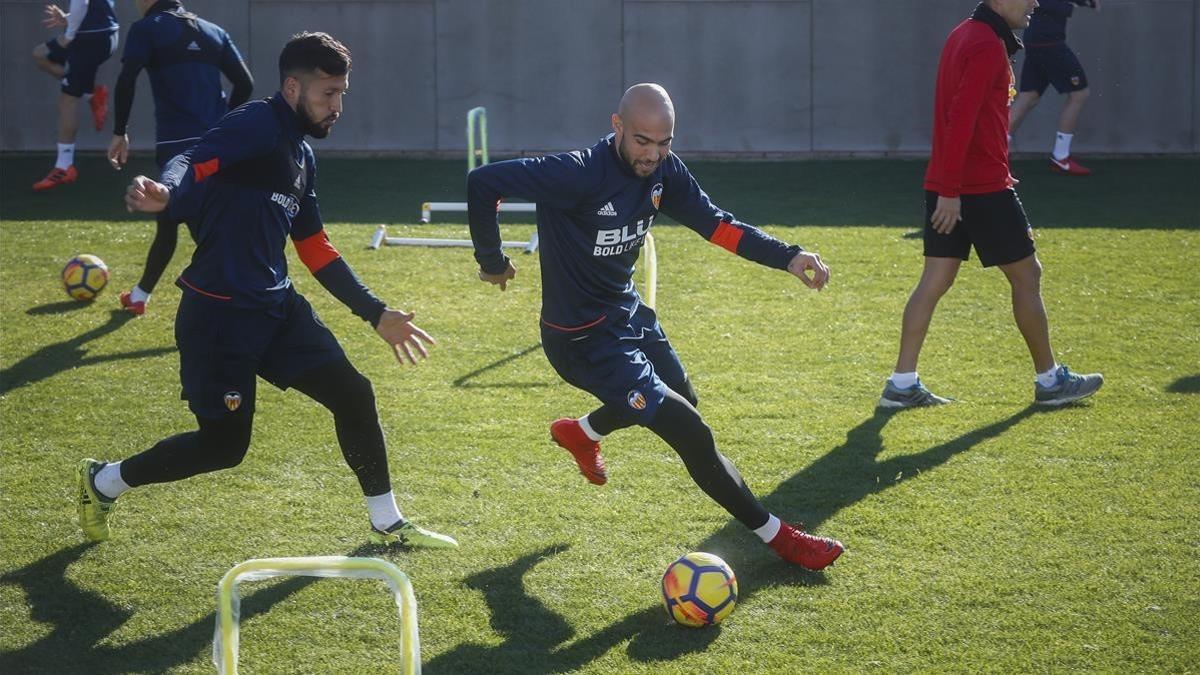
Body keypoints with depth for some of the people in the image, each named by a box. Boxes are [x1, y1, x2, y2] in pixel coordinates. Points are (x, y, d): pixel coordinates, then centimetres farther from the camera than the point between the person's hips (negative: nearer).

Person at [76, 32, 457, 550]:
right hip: (219, 314, -8)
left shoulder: (301, 155, 13)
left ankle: (387, 525, 18)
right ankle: (102, 482, 21)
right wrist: (165, 193, -56)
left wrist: (376, 314, 20)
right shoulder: (258, 126, -13)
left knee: (353, 395, 3)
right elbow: (194, 163, -32)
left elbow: (317, 252, 21)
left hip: (276, 307, 8)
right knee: (224, 444, -1)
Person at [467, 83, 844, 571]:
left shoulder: (663, 171, -7)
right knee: (691, 434, -12)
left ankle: (580, 432, 57)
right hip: (583, 338, -9)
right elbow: (483, 182, -30)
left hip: (628, 311, 9)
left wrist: (786, 256, -15)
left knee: (679, 398, 32)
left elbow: (714, 223, -1)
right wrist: (492, 261, -17)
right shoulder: (580, 176, -30)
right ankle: (777, 536, 4)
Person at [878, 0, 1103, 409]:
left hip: (948, 188, 9)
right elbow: (962, 119, -23)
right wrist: (951, 191, -24)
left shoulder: (965, 36, 15)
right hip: (984, 188, -9)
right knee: (1026, 275, 4)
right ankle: (1049, 380, 14)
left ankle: (902, 384, 5)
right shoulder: (989, 46, -16)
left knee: (935, 280, 7)